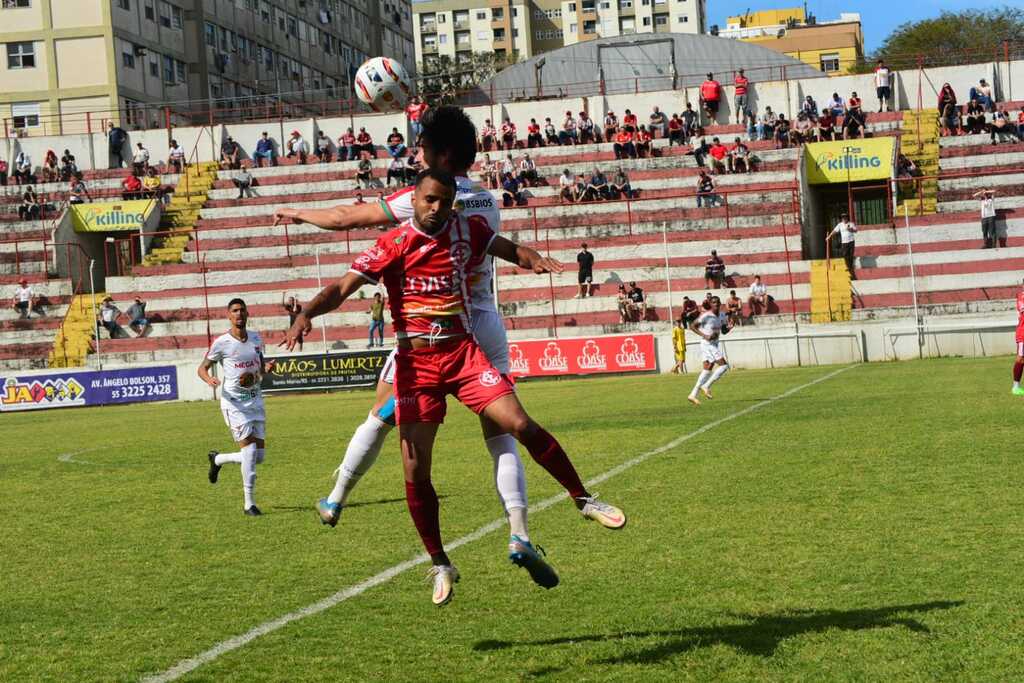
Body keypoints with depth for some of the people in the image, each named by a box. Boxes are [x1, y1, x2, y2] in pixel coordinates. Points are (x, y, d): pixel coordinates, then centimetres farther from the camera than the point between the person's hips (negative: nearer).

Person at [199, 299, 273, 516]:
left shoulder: (256, 338, 7)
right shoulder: (221, 343, -8)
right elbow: (202, 368, -1)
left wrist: (266, 367, -3)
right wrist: (210, 380, -23)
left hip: (255, 400, 6)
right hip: (234, 402, -6)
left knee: (260, 456, 4)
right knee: (250, 450, -17)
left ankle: (217, 459, 30)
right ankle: (249, 504, -6)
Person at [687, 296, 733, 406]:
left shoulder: (722, 315, 8)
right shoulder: (706, 315, -15)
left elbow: (724, 331, 17)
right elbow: (692, 326, -12)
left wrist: (729, 327, -5)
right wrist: (704, 336, -20)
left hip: (715, 345, 9)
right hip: (707, 344, -9)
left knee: (708, 369, 8)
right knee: (724, 365, -13)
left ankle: (693, 395, 10)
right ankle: (706, 386, -5)